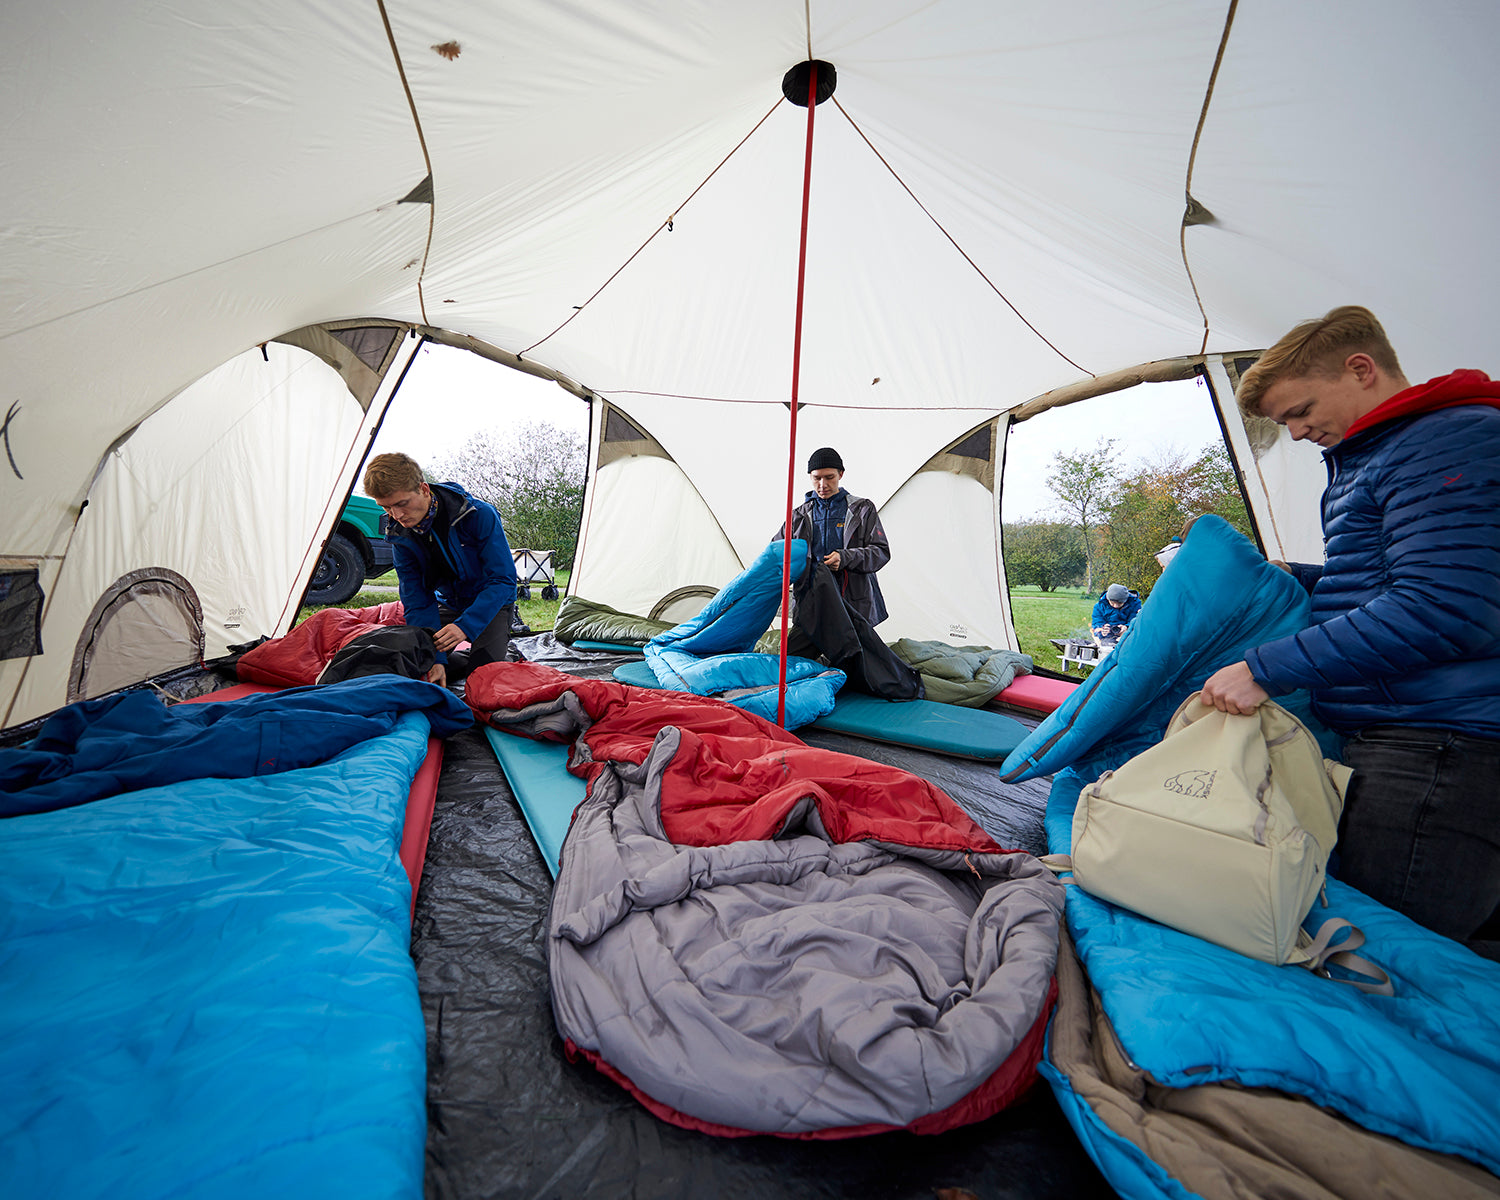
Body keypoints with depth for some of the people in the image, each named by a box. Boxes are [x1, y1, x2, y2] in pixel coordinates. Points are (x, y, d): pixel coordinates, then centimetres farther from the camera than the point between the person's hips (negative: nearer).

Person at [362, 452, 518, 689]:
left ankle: (505, 646, 13)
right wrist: (435, 659, -27)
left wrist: (466, 626, -40)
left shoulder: (479, 515, -29)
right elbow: (416, 600, -14)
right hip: (448, 605, 5)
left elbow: (503, 580, -28)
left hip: (492, 604, -4)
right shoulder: (399, 534, -14)